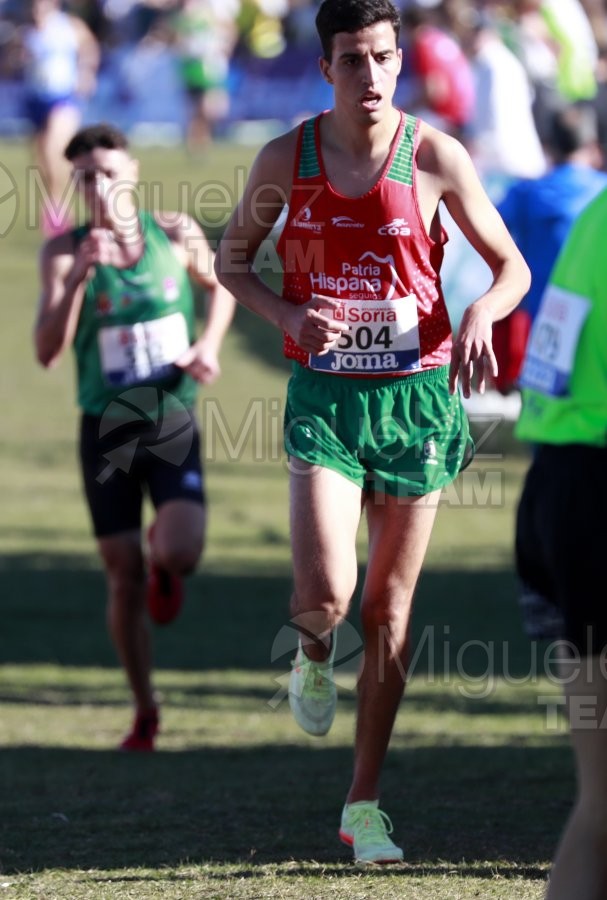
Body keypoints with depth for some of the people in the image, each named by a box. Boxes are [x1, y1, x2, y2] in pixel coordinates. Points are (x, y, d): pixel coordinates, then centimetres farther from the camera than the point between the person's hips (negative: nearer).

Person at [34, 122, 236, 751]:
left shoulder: (176, 235, -3)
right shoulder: (64, 253, -7)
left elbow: (220, 284, 18)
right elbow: (48, 351, -17)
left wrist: (209, 345, 1)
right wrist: (80, 275, -28)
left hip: (172, 421, 0)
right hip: (106, 428, 0)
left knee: (180, 553, -19)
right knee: (123, 579, 2)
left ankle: (163, 563, 21)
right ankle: (144, 712, 19)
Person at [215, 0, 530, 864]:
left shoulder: (436, 158, -4)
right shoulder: (286, 158, -2)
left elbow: (513, 266, 3)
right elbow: (232, 258, 12)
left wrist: (482, 313, -20)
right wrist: (287, 313, -9)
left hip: (415, 394, 0)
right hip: (325, 394, 0)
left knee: (390, 606, 5)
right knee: (326, 593, -18)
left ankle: (364, 804, 16)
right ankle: (314, 655, 21)